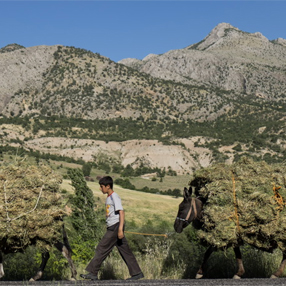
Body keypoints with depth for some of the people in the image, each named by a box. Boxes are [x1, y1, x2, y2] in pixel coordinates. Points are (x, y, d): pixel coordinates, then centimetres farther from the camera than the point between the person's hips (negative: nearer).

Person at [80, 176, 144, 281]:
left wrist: (120, 229, -24)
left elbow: (121, 212, -18)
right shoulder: (109, 198, 18)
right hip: (112, 228, 10)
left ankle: (92, 273, -2)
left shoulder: (114, 197, -11)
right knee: (125, 251, 8)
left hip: (115, 227, -10)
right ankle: (137, 273, 10)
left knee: (102, 249, -6)